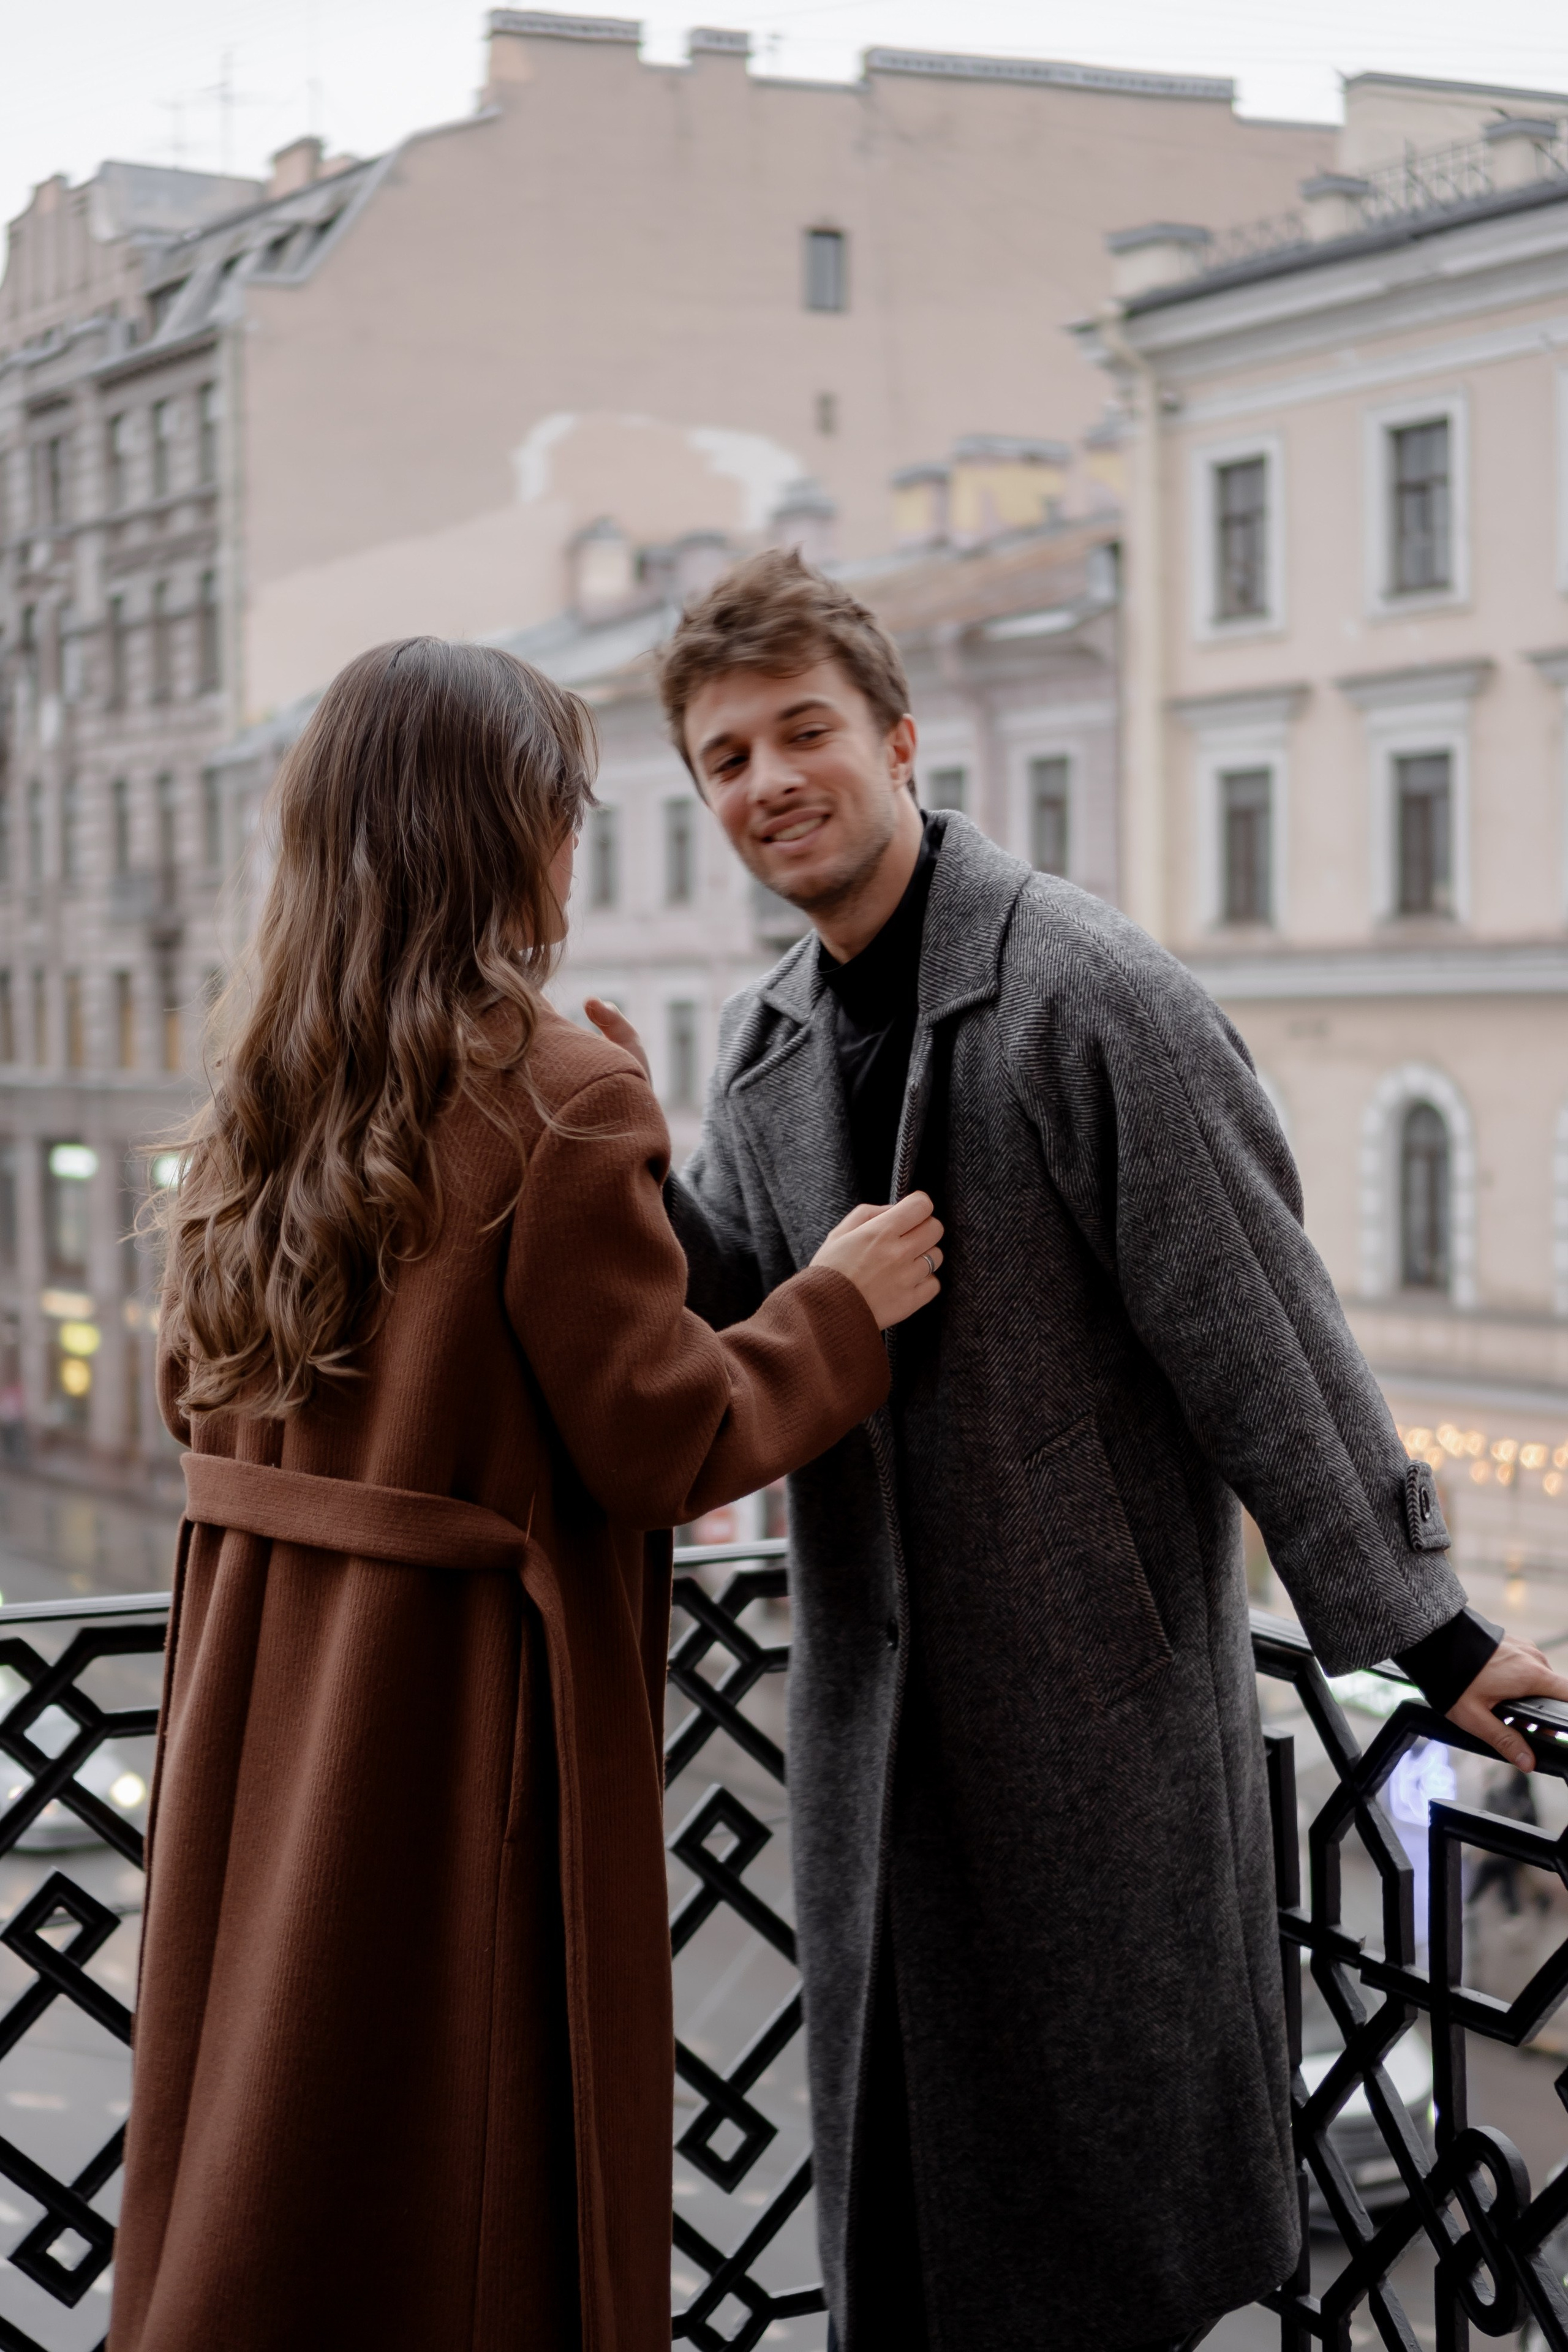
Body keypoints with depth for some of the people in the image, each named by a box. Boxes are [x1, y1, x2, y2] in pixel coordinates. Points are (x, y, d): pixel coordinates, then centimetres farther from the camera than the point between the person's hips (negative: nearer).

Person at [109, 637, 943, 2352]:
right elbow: (664, 1447, -15)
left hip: (257, 1694, 7)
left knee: (251, 2162, 16)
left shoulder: (263, 1097, 5)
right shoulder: (564, 1101, -16)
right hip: (461, 1698, -7)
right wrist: (840, 1304, 1)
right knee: (460, 2198, 6)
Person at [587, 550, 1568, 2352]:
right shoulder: (764, 1044, 8)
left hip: (1098, 1664, -6)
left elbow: (1258, 1335, -15)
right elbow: (729, 1319, 4)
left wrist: (1419, 1622, -13)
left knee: (1101, 2167, 6)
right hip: (878, 1681, 7)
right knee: (898, 2172, 16)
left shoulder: (1086, 993, -15)